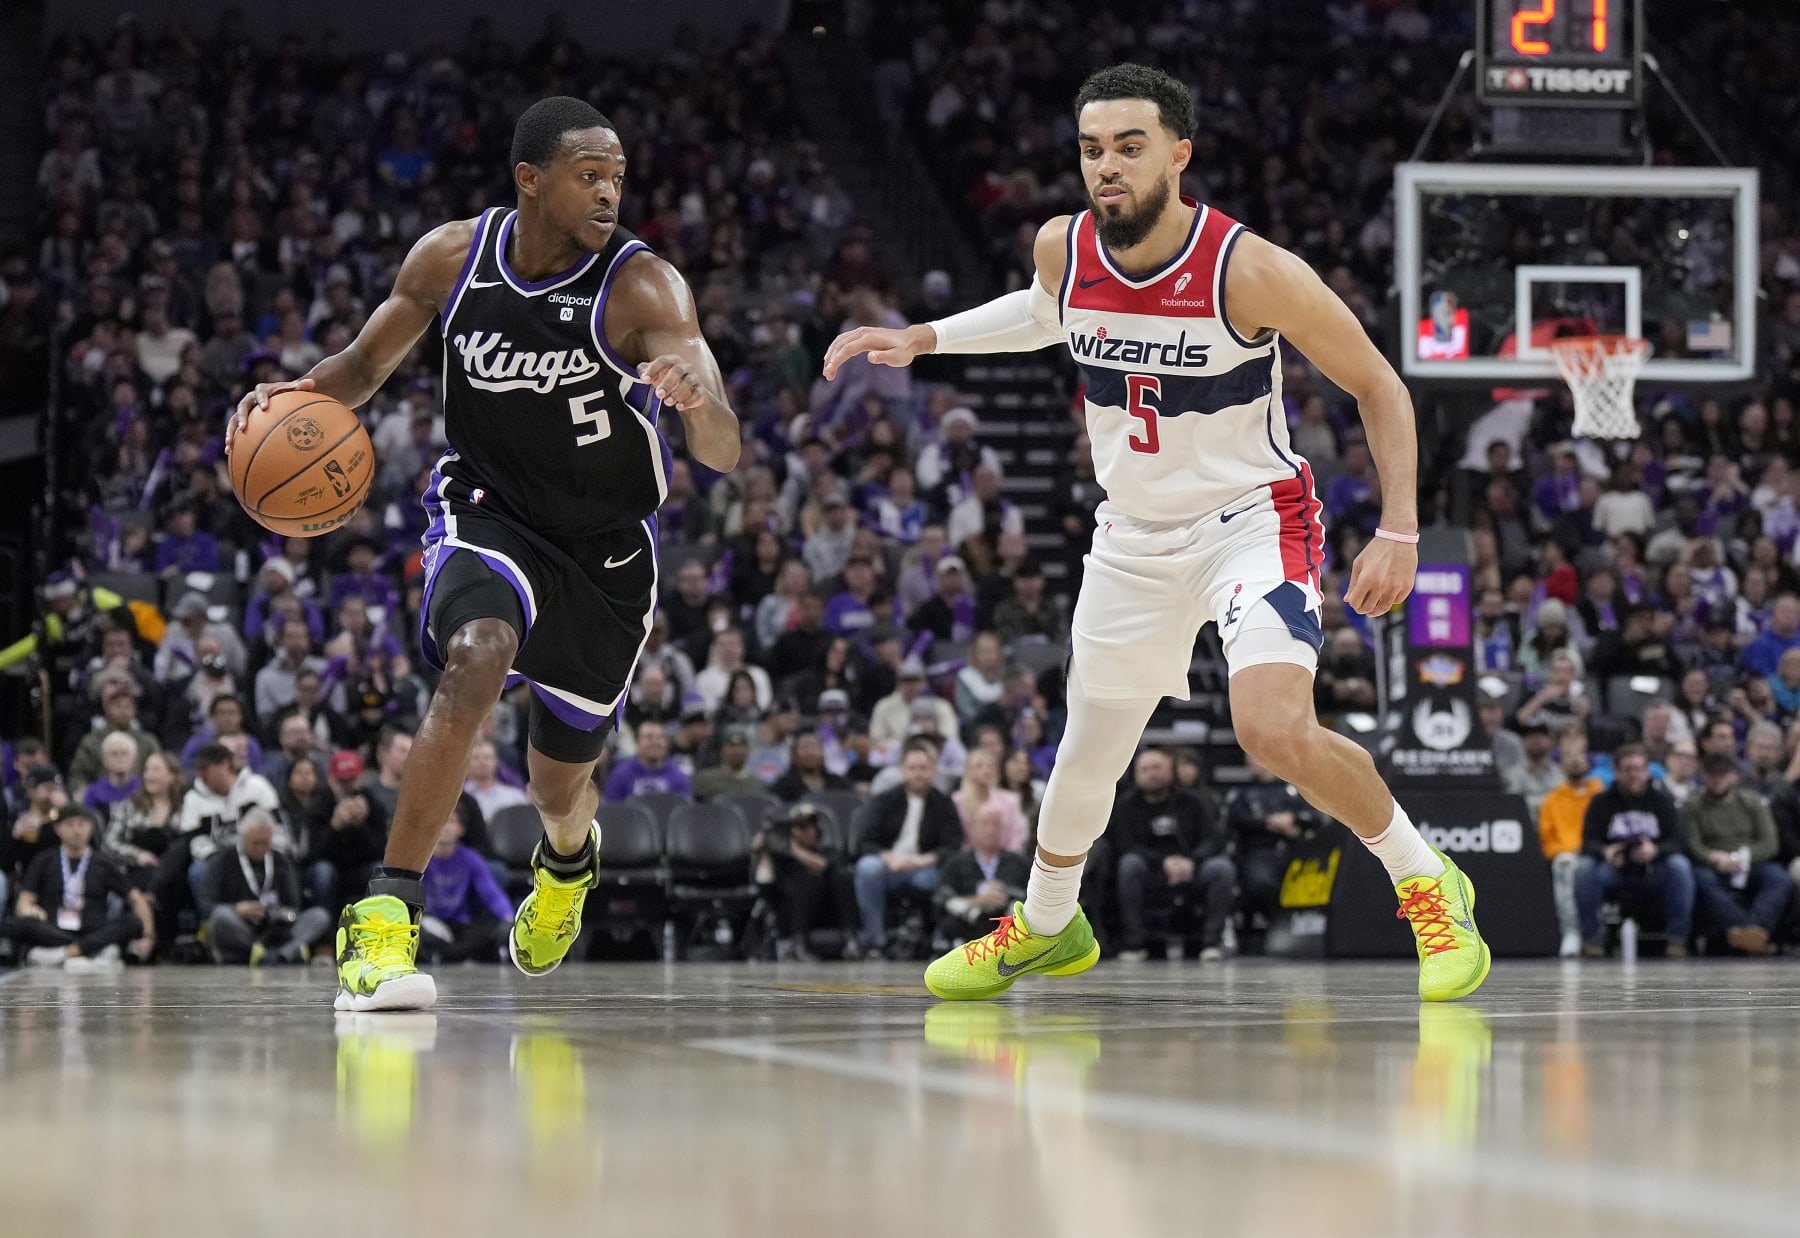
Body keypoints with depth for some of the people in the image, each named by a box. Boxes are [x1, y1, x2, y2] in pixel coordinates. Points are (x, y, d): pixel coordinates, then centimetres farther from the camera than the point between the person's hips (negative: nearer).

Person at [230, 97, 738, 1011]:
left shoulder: (642, 286, -22)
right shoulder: (453, 258, -13)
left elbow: (723, 456, -31)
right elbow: (366, 366, 4)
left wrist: (700, 402, -55)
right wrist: (298, 395, -19)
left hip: (606, 546, 0)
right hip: (486, 512, 0)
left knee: (560, 783, 15)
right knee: (478, 656, -35)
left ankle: (568, 859, 56)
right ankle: (384, 919, -34)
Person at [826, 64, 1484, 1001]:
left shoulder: (1251, 272, -24)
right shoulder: (1062, 249, -9)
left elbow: (1378, 386, -12)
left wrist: (1399, 532, -18)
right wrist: (920, 339, 9)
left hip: (1251, 518, -5)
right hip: (1134, 534, 5)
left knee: (1275, 729, -28)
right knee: (1087, 752, 17)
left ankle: (1426, 884, -5)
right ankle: (1047, 925, 45)